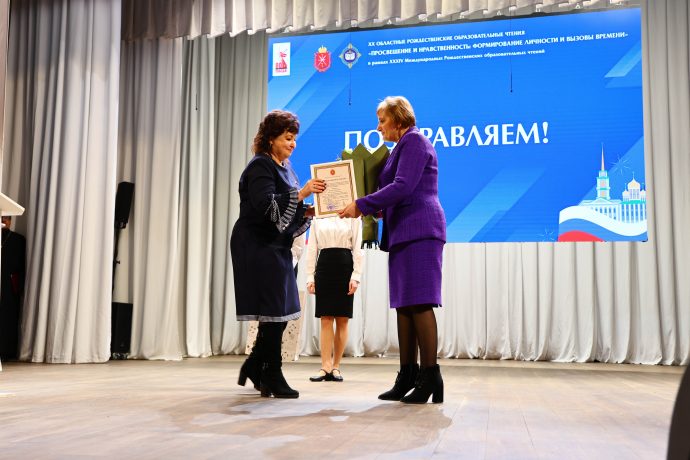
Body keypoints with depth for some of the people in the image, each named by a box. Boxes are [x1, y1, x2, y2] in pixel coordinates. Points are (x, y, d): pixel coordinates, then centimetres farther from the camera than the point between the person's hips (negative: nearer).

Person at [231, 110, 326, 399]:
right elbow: (267, 206, -24)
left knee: (280, 310, 10)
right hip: (258, 247, -9)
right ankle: (272, 376, 4)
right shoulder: (260, 167, -10)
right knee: (273, 310, -6)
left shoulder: (285, 168, 17)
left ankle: (254, 367, 24)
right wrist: (302, 193, -28)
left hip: (277, 246, 9)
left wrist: (308, 213, 0)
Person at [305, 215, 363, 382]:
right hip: (324, 266, 2)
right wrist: (310, 277, 2)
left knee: (342, 320, 1)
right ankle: (325, 367, -3)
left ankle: (336, 367, 7)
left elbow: (357, 248, 0)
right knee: (326, 319, -2)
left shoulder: (352, 216, 4)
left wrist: (356, 276, -8)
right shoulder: (317, 218, 11)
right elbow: (312, 249, 9)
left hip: (345, 265, -1)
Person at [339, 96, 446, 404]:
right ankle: (408, 375, 10)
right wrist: (373, 208, 12)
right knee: (404, 305, 7)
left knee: (419, 303, -12)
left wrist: (362, 205, -14)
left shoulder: (414, 141, -5)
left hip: (419, 230, -10)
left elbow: (402, 187, -16)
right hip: (403, 233, 10)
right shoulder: (403, 146, 25)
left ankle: (431, 376, -8)